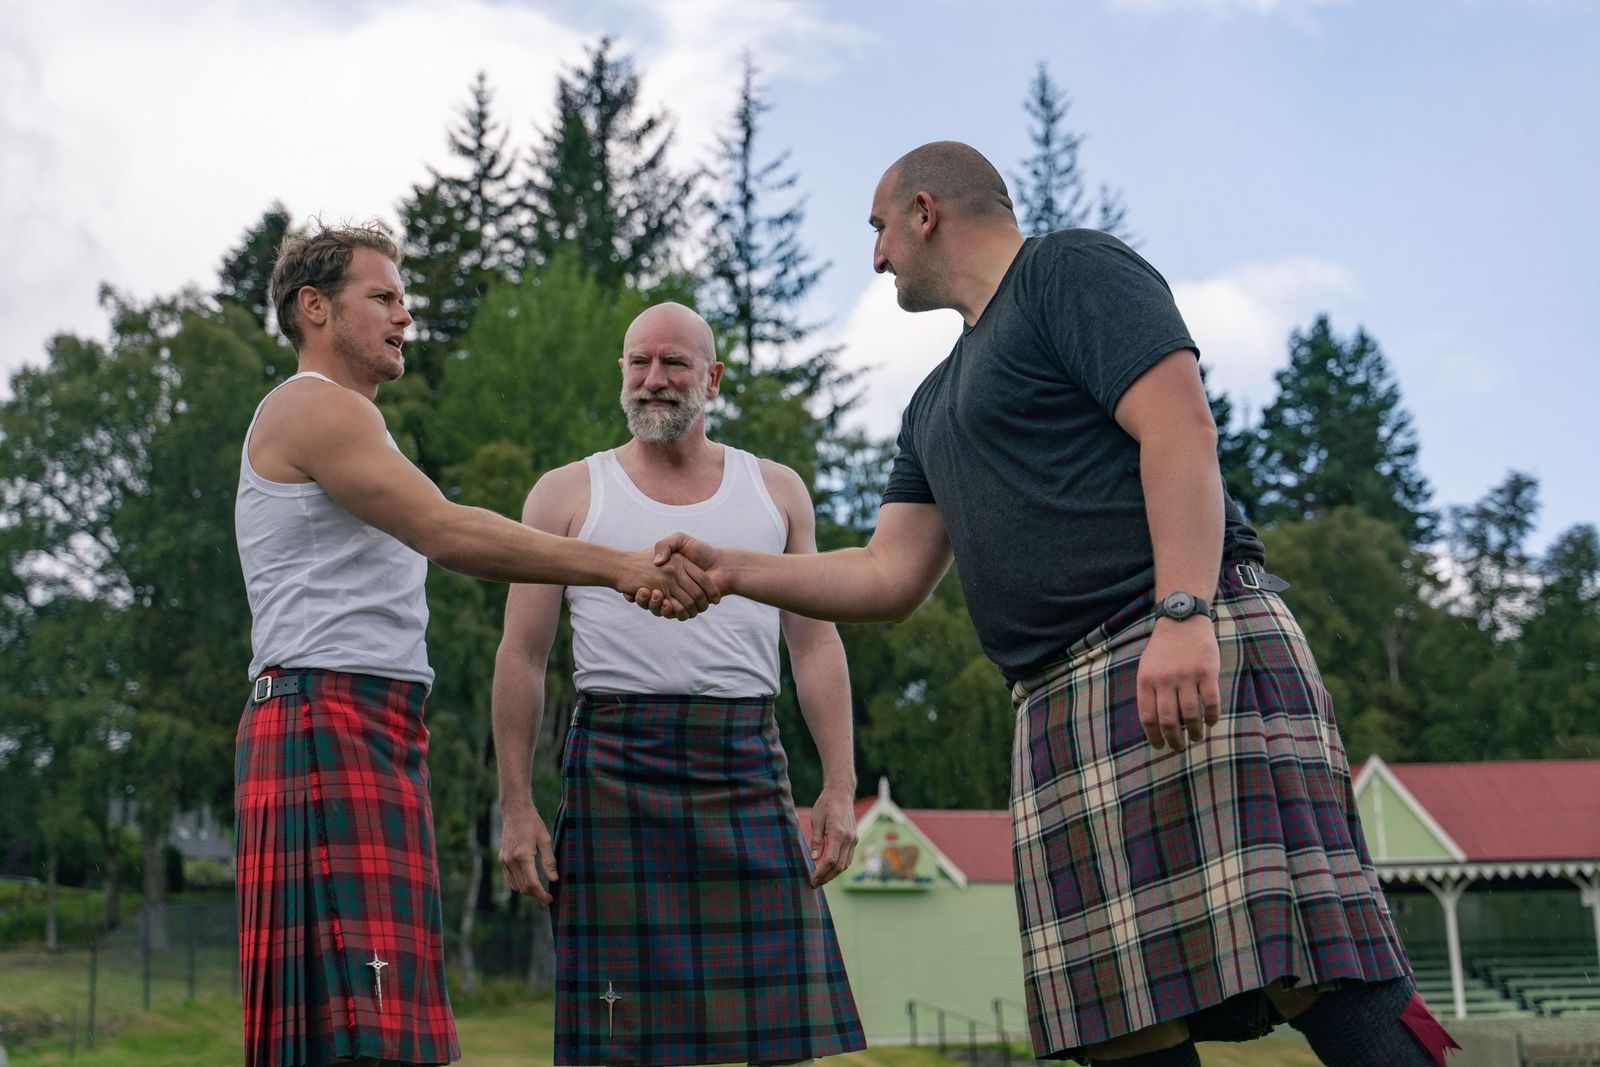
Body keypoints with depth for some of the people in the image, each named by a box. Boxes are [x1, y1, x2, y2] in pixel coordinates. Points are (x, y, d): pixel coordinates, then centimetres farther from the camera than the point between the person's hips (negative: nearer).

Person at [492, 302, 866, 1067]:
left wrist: (839, 788, 1)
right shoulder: (568, 495, 10)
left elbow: (815, 645, 11)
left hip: (747, 766, 2)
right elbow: (522, 657, 7)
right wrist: (516, 806, -1)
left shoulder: (775, 491, 15)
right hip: (617, 767, -1)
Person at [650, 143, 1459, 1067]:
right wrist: (729, 569, 20)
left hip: (1190, 655, -8)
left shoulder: (1074, 270, 4)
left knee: (1310, 966, -17)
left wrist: (1185, 613, -24)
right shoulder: (937, 405, 29)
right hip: (1068, 703, 8)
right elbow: (891, 577, 26)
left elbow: (1182, 430, -11)